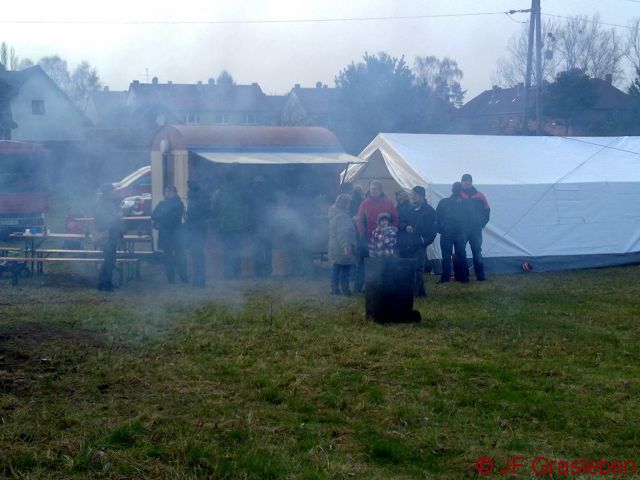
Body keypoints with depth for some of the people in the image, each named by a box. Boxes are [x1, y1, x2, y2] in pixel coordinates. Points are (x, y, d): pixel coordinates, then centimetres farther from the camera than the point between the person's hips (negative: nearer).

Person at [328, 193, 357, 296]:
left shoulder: (334, 213, 13)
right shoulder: (342, 216, -19)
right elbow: (343, 232, -31)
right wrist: (345, 245, -39)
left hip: (334, 248, 10)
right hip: (342, 249, -10)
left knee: (336, 268, 13)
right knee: (345, 269, -4)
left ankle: (335, 289, 16)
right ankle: (345, 290, -2)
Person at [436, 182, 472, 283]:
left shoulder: (443, 202, -9)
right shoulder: (467, 203, -3)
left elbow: (437, 217, -4)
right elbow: (470, 218, 5)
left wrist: (440, 229, 8)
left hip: (446, 233, -2)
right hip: (461, 234, 2)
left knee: (446, 255, 1)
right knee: (461, 255, 11)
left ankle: (445, 278, -2)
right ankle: (464, 276, 14)